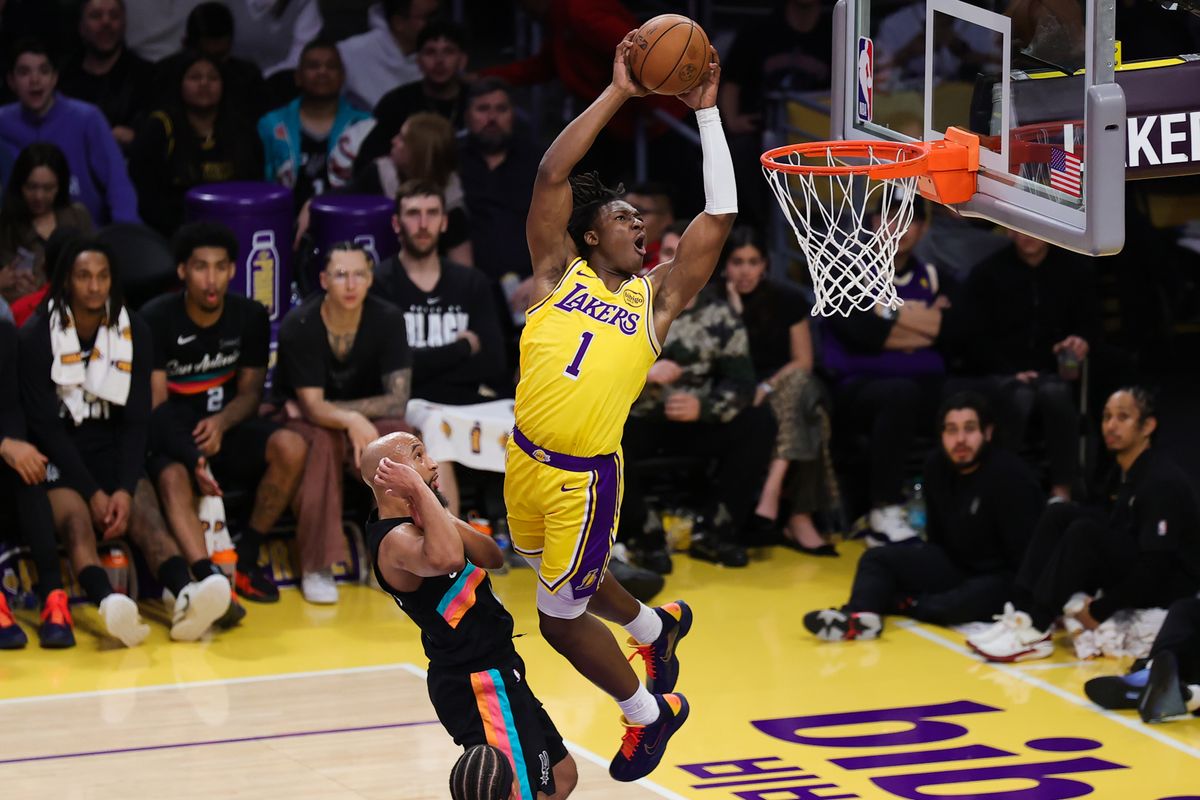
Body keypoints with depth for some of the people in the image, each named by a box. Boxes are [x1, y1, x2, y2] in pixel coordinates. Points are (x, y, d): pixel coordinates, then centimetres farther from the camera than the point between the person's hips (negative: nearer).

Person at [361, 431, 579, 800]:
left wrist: (443, 518, -12)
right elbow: (445, 559, -47)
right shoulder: (396, 539, -23)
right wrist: (420, 490, -35)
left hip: (491, 675, 11)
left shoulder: (415, 522, 9)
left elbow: (493, 558, 4)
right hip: (478, 684, -11)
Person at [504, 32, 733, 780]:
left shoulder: (656, 297, 1)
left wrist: (707, 112, -5)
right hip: (525, 459, 4)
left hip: (585, 476, -4)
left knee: (559, 617, 0)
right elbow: (553, 174, -7)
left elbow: (720, 216, -5)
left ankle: (650, 713, 21)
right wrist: (618, 93, -8)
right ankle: (655, 626, 53)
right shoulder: (559, 272, 2)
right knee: (563, 578, 24)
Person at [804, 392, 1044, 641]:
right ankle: (860, 615, -35)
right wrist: (923, 569, 11)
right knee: (876, 559, -6)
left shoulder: (1009, 476, -20)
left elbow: (1024, 553, -21)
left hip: (1001, 579, -8)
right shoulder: (937, 466, 2)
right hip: (953, 565, 8)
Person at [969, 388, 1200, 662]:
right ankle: (1022, 612, -17)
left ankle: (1036, 630, -30)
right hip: (1129, 572, 9)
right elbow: (1112, 536, 13)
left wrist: (1100, 612, -21)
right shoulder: (1122, 472, 8)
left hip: (1168, 586, -9)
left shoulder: (1163, 482, -19)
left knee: (1085, 532, -29)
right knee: (1060, 514, -5)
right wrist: (1088, 592, -2)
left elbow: (1155, 565, -24)